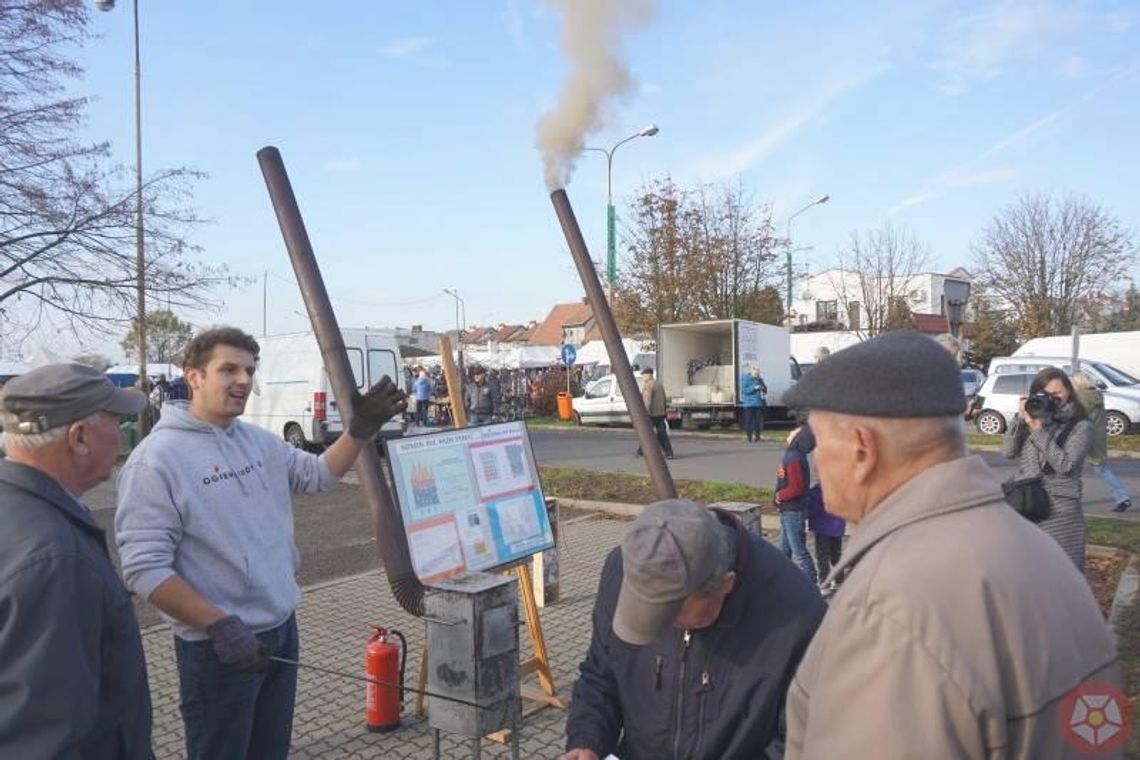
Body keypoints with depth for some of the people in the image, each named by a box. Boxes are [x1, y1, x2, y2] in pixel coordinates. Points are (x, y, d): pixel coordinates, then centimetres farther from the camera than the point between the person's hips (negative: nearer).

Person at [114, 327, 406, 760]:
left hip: (281, 628, 7)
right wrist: (220, 625, -25)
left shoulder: (258, 441, 5)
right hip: (218, 645, -7)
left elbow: (317, 475, 16)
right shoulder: (157, 458, -18)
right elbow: (145, 568, -21)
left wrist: (360, 431, -1)